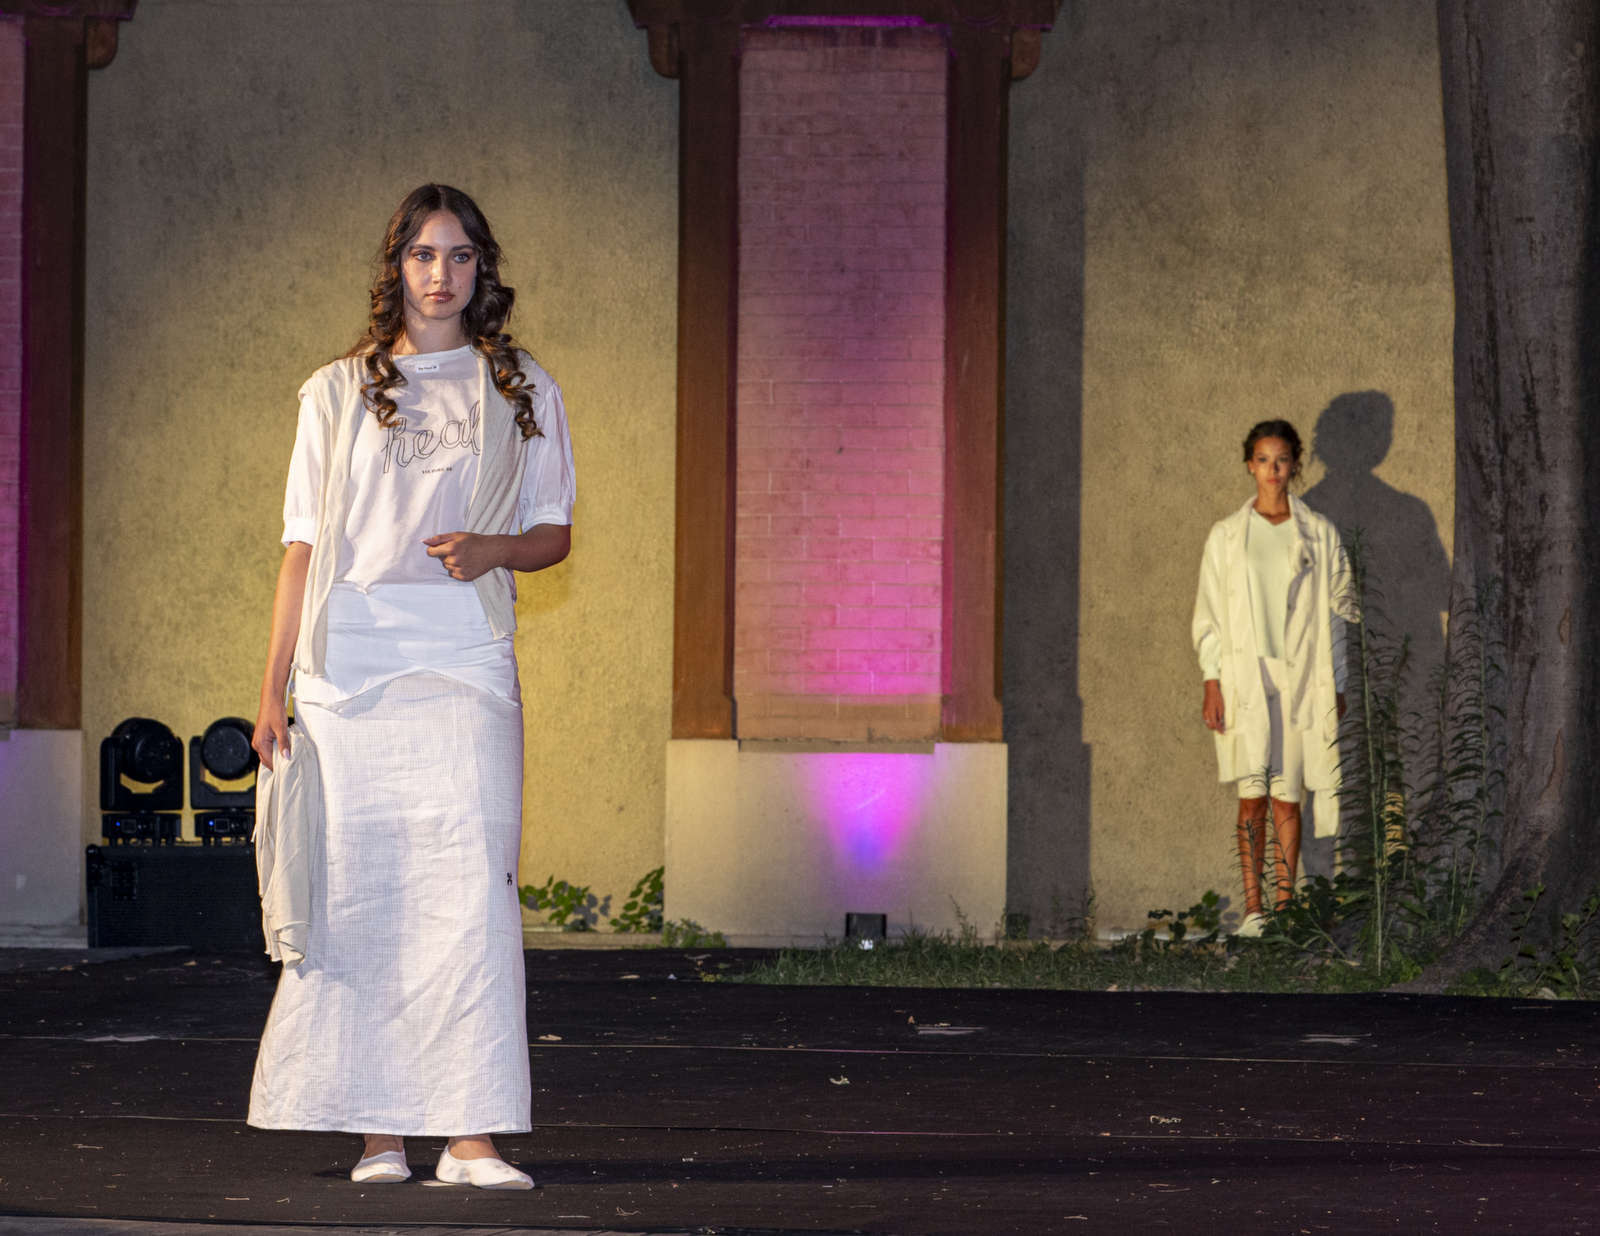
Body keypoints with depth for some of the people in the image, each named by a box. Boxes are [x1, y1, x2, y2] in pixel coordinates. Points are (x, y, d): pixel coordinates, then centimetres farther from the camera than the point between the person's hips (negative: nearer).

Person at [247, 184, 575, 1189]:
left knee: (470, 885, -11)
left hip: (463, 661, -1)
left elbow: (554, 534, 14)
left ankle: (472, 1134, -12)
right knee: (355, 891, -3)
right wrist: (273, 689, 5)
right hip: (347, 663, 1)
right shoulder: (339, 392, 13)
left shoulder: (523, 392, 13)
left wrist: (493, 549, -9)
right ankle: (377, 1131, 3)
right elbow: (304, 546, 11)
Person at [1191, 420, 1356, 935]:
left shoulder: (1319, 535, 6)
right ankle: (1252, 907, -4)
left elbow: (1338, 611, 9)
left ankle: (1284, 905, 4)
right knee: (1252, 795, -5)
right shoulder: (1226, 535, 6)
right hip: (1246, 675, 0)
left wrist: (1336, 686, 5)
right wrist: (1211, 683, -1)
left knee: (1287, 796, 0)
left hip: (1301, 678, 0)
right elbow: (1209, 613, 6)